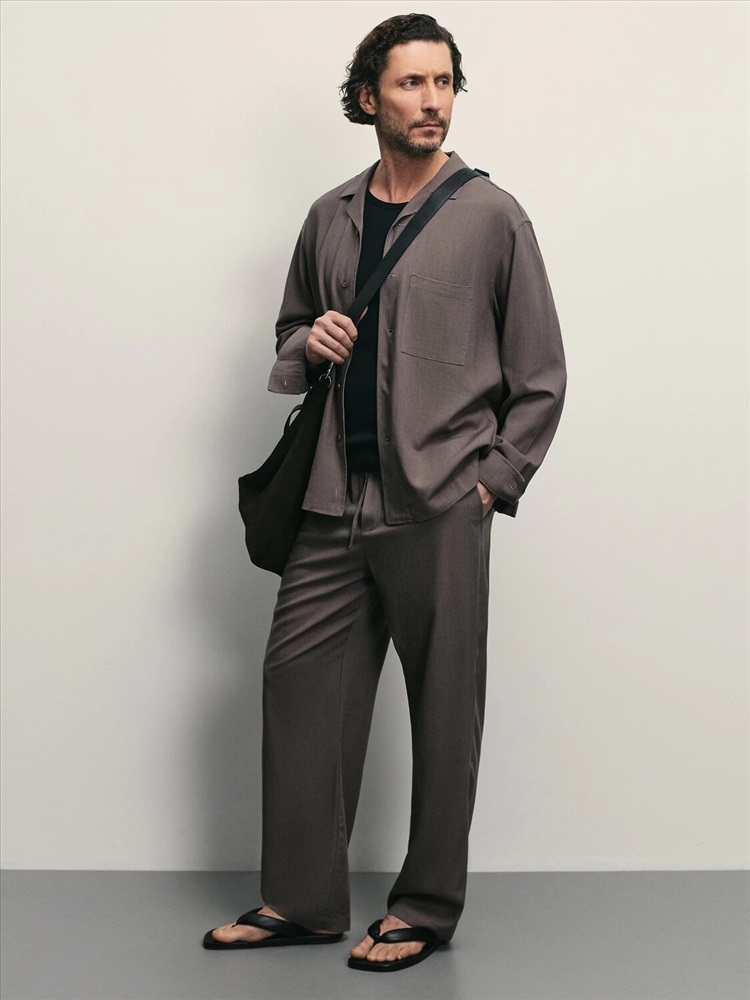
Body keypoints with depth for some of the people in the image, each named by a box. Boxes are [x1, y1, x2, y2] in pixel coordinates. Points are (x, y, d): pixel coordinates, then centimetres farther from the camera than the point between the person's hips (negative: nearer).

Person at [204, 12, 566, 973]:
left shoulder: (491, 216, 0)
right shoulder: (330, 217, 12)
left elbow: (541, 375, 2)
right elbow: (290, 329, 26)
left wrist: (492, 479, -5)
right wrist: (308, 344, 3)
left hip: (440, 505, -4)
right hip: (336, 500, 5)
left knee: (444, 708, 2)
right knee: (298, 680, 4)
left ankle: (426, 908, 15)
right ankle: (301, 899, 16)